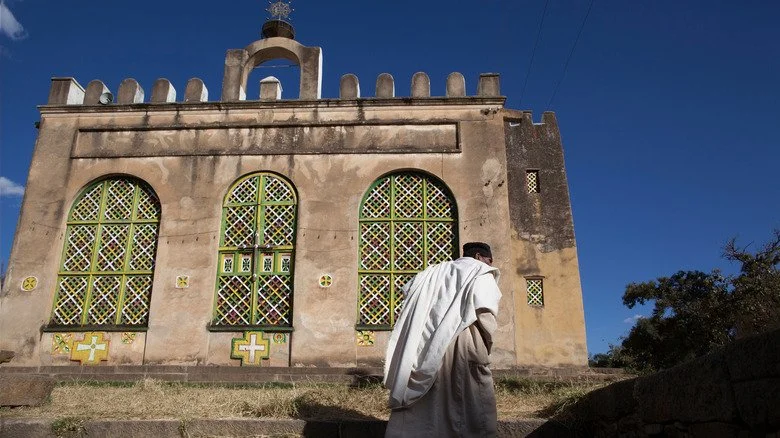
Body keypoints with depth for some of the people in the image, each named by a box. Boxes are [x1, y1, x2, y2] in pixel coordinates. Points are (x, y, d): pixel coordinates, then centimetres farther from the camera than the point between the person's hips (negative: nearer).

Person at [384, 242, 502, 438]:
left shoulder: (438, 271, 22)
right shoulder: (482, 274, 6)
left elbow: (410, 288, 13)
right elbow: (484, 311, -10)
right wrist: (485, 348, 1)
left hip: (427, 346, 6)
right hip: (463, 345, -5)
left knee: (429, 404, 10)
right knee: (473, 407, 1)